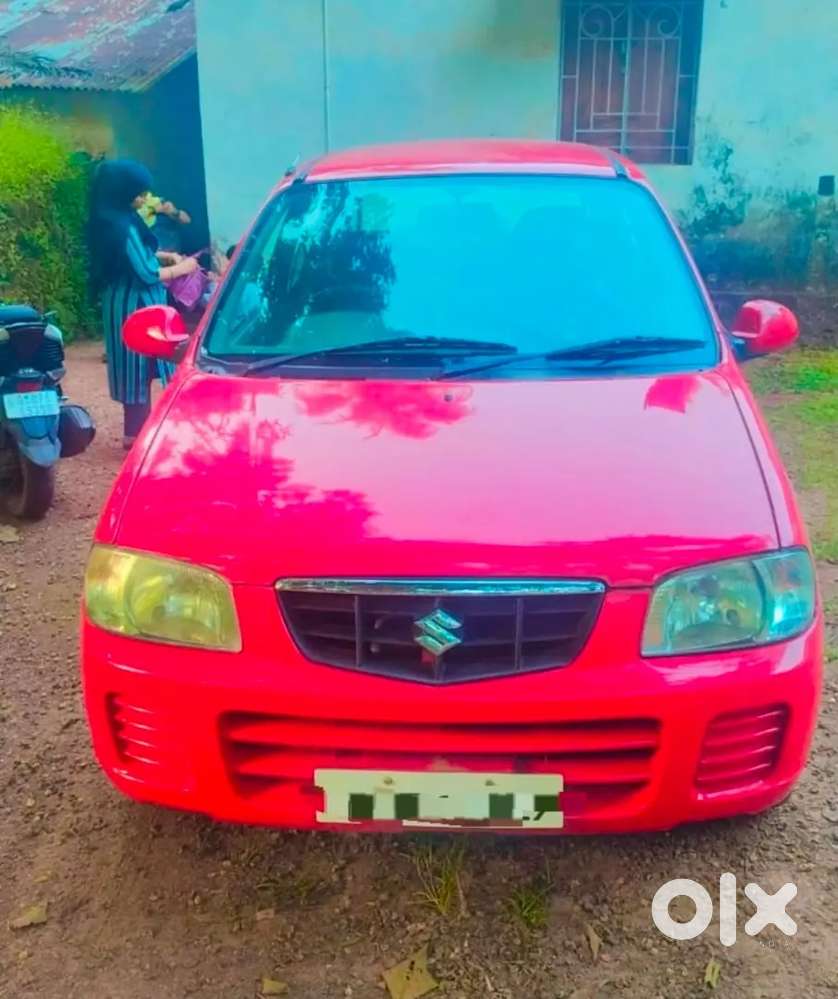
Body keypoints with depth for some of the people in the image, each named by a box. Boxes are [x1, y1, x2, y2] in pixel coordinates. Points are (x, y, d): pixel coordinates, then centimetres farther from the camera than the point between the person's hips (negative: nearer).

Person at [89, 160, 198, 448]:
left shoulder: (115, 219, 8)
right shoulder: (122, 226, -23)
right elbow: (147, 274, -22)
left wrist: (164, 256, 8)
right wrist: (181, 268, -9)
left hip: (130, 302, 10)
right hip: (134, 305, -10)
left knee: (138, 366, 17)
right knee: (138, 366, -1)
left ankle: (138, 428, 28)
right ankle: (135, 432, 8)